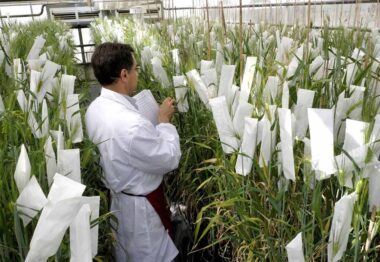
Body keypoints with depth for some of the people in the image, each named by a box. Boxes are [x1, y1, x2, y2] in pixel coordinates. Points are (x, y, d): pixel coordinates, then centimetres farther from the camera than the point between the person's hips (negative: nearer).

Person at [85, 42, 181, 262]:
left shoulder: (96, 108, -7)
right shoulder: (132, 124, -36)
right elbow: (170, 160, -23)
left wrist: (156, 121, 3)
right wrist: (164, 121, -13)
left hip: (118, 196, 8)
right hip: (140, 205, -8)